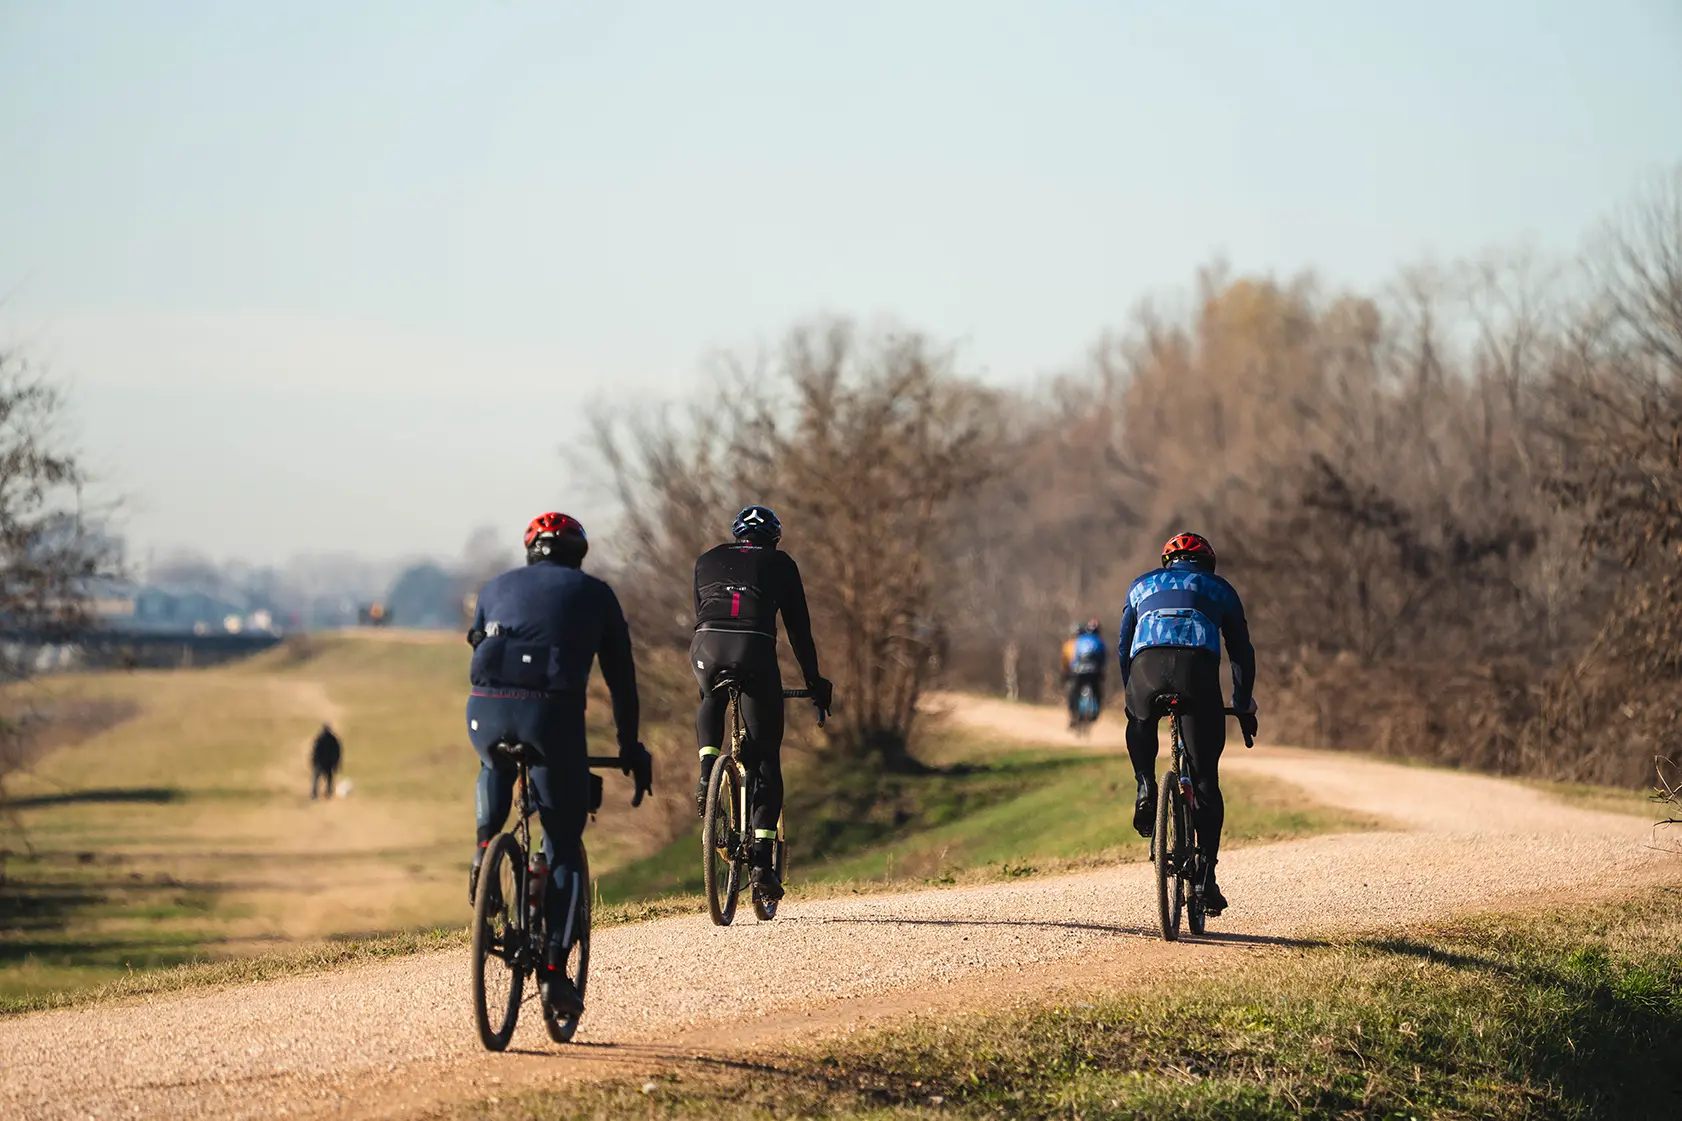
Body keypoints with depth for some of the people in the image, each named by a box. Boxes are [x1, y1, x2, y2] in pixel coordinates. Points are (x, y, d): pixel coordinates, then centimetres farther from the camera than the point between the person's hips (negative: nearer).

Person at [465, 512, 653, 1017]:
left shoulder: (496, 587, 26)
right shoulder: (594, 593, 20)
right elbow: (621, 678, 22)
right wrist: (631, 748, 31)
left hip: (486, 709, 2)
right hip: (553, 711, -2)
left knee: (495, 769, 40)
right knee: (563, 847, 10)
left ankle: (485, 847, 15)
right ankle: (554, 971, 2)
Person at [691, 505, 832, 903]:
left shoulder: (707, 560, 28)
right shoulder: (780, 564, 21)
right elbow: (799, 629, 22)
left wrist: (710, 663, 45)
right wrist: (814, 683, 31)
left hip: (707, 647, 2)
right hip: (756, 649, -2)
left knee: (711, 702, 39)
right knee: (766, 760, 7)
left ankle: (707, 774, 13)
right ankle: (762, 862, -3)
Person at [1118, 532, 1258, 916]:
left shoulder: (1142, 585, 33)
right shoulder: (1219, 589, 29)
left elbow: (1123, 647, 34)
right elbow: (1242, 652, 28)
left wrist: (1130, 696, 43)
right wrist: (1244, 707, 35)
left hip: (1146, 666, 1)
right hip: (1198, 665, -1)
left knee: (1140, 725, 38)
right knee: (1204, 780, 5)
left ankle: (1145, 788, 14)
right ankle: (1207, 877, 0)